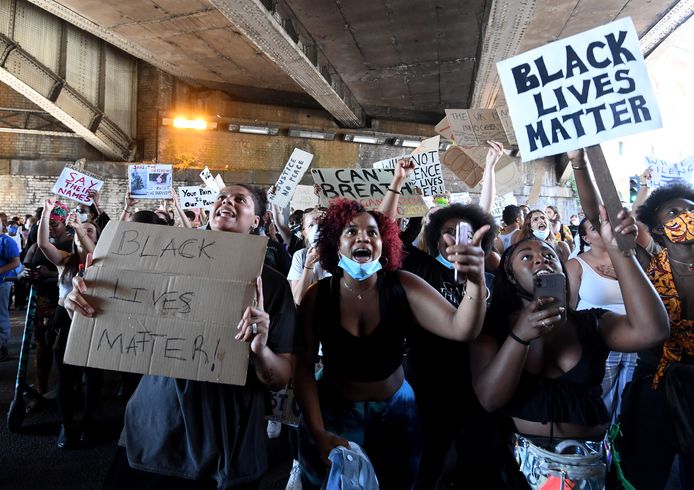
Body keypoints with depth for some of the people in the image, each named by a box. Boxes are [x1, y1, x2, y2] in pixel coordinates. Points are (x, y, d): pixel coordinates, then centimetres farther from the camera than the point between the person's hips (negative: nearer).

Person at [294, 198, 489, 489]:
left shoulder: (403, 287, -16)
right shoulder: (317, 297, -15)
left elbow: (460, 328, -29)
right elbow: (303, 368, -10)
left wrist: (476, 282, -47)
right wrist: (318, 433, -17)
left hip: (394, 414, 1)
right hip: (333, 413, 0)